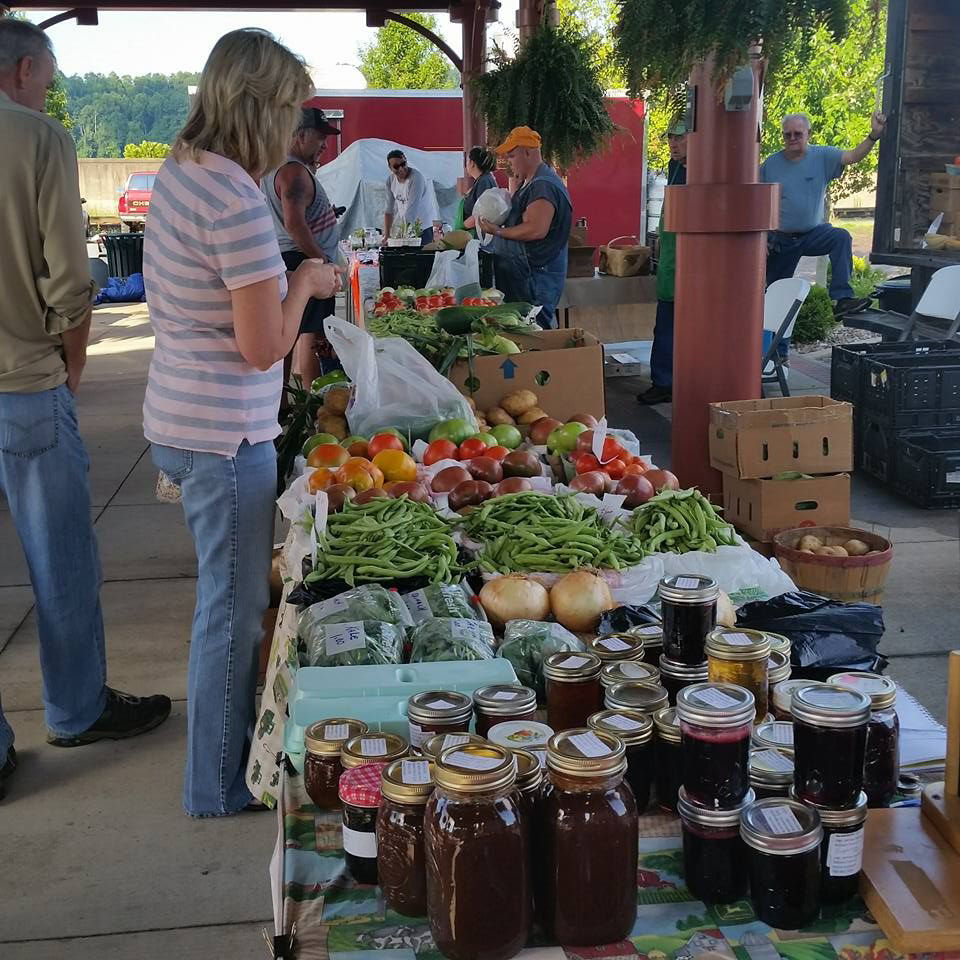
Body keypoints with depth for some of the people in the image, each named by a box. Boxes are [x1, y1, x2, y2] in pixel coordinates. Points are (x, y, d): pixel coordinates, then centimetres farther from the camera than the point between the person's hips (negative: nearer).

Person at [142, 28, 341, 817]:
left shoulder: (180, 170, 7)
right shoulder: (238, 200, -22)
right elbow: (265, 347, -20)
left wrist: (286, 277, 13)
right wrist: (304, 283, -5)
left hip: (180, 418, 10)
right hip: (224, 435, -10)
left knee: (232, 597, 23)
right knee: (234, 609, 5)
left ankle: (232, 745, 40)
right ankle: (220, 787, 22)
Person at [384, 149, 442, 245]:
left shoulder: (416, 178, -20)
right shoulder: (390, 180, 2)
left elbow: (411, 209, -26)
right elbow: (389, 210, 7)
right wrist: (386, 235, -1)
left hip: (423, 228, -6)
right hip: (406, 226, 6)